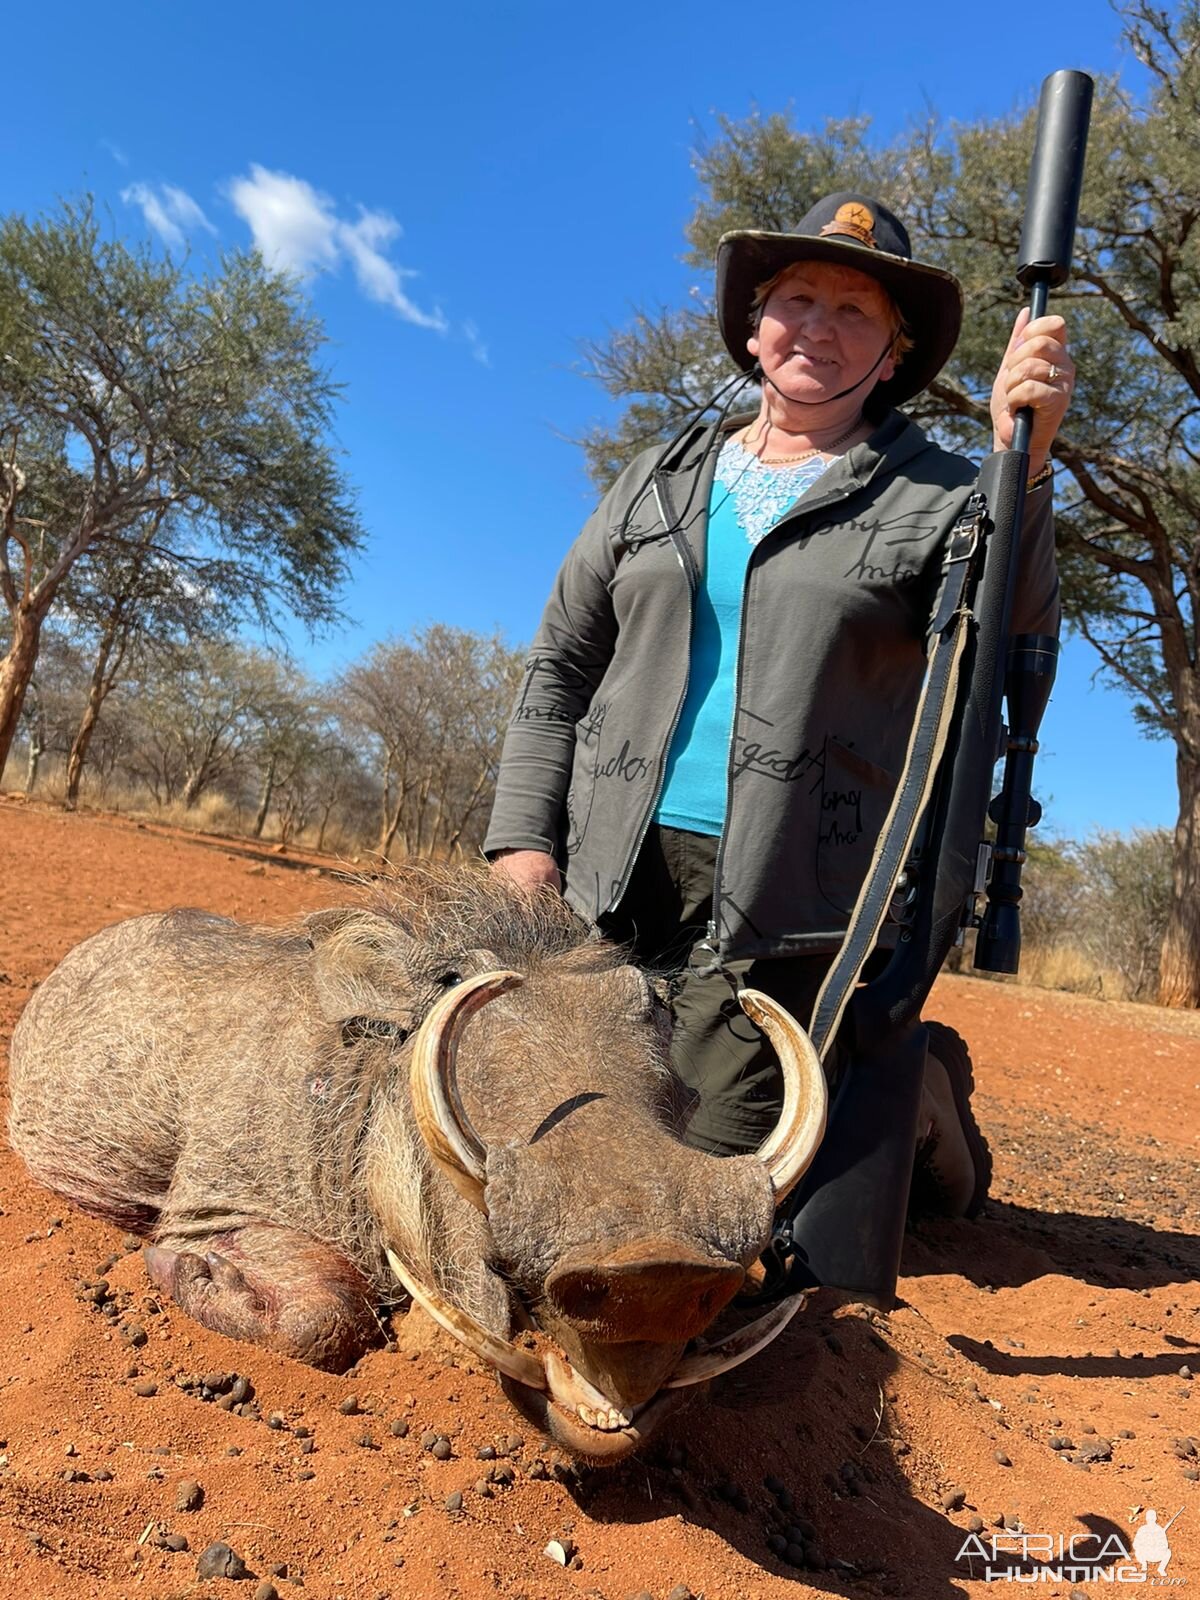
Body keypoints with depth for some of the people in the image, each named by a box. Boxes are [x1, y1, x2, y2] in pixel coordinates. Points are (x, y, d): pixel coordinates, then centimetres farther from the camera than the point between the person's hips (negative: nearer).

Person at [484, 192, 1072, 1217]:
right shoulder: (662, 482, 14)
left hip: (788, 904, -4)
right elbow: (561, 665, 12)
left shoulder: (937, 498, 5)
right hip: (615, 878, 5)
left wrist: (1023, 468, -25)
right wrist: (523, 836, 3)